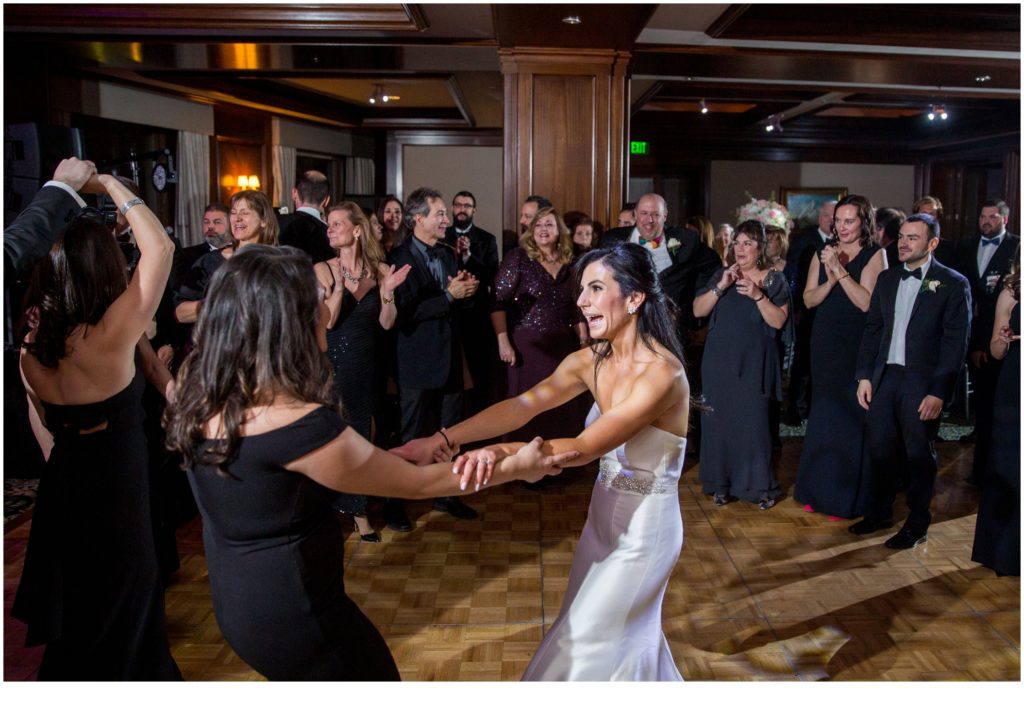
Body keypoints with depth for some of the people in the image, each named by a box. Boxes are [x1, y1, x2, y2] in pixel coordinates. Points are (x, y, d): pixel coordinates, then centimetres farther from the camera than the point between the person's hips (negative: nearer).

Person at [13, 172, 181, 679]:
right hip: (114, 489, -7)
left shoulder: (31, 344, -6)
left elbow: (44, 424, 7)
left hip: (62, 485, 7)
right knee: (115, 616, 15)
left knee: (76, 602, 28)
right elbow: (161, 248, -26)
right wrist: (109, 185, -17)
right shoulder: (110, 337, -28)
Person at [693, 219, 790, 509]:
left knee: (753, 422, -3)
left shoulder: (774, 281, 3)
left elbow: (779, 321, -7)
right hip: (720, 361, 3)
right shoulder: (722, 274, 10)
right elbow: (698, 310, 2)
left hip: (754, 363, -3)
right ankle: (722, 483, 14)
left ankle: (759, 485, 11)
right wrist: (720, 287, -11)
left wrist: (757, 295, -18)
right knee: (719, 420, 3)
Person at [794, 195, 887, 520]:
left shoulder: (874, 255, -5)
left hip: (857, 346, -4)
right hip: (825, 344, 4)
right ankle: (820, 490, 24)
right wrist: (831, 279, -14)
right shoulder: (823, 254, 7)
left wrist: (840, 270, -19)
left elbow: (867, 302, -15)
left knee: (850, 417, 2)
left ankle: (846, 496, 17)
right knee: (824, 416, 10)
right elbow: (809, 299, 2)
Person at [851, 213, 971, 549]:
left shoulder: (953, 284, -5)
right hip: (884, 377, 4)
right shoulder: (887, 278, 10)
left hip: (921, 382, -4)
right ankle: (880, 512, 28)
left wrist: (938, 392, -14)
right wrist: (864, 376, 4)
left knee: (919, 456, 7)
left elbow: (955, 342, -8)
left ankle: (917, 525, 22)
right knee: (881, 451, 12)